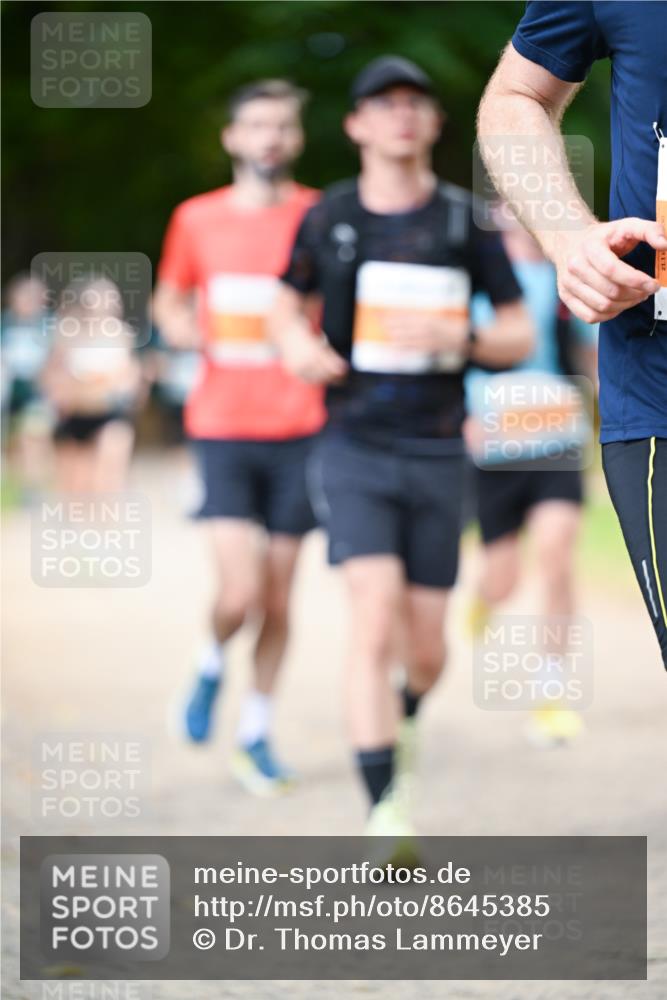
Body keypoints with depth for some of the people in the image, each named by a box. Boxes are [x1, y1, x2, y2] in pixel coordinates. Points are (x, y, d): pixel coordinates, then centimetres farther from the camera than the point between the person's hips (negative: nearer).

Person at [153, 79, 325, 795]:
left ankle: (256, 731, 22)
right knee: (240, 591, -13)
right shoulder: (197, 220, 5)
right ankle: (213, 665, 20)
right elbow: (169, 301, 20)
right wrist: (189, 332, -1)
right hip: (222, 429, 0)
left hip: (299, 430, 0)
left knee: (277, 598, 6)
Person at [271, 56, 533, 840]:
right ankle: (385, 813, -19)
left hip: (436, 453, 1)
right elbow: (288, 304, 18)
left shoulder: (465, 220, 1)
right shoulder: (327, 218, 2)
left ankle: (400, 723, 43)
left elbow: (520, 337, 3)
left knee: (425, 650, 6)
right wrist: (296, 343, -5)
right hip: (354, 450, -1)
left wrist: (457, 337, -17)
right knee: (375, 619, -19)